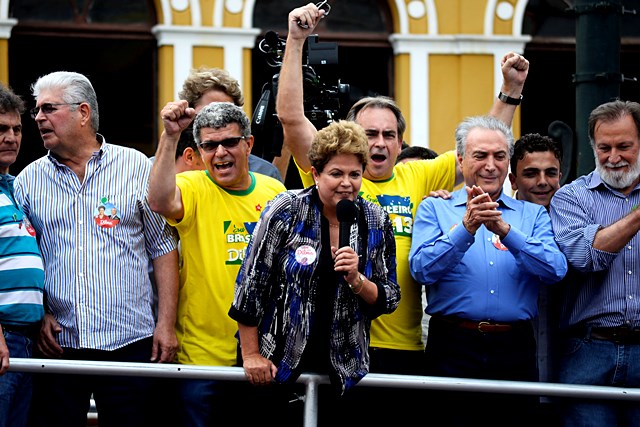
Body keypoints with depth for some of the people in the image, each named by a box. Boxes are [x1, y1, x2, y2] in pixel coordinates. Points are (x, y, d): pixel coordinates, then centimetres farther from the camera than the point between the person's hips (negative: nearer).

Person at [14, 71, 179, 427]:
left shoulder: (137, 167, 4)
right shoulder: (29, 181, 9)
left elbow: (163, 247, 4)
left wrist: (166, 323, -3)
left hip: (130, 342, -2)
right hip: (57, 342, 2)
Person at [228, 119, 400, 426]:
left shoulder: (377, 223, 0)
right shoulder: (286, 211, -10)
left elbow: (389, 300, 2)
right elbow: (250, 286, -7)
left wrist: (356, 280, -17)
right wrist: (251, 355, -8)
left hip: (341, 370, 3)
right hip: (277, 365, -2)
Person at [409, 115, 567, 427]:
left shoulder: (533, 215, 12)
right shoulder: (435, 209, 8)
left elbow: (556, 270, -5)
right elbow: (422, 270, -8)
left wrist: (505, 230, -18)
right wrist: (466, 227, -22)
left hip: (515, 351, 2)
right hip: (454, 346, -2)